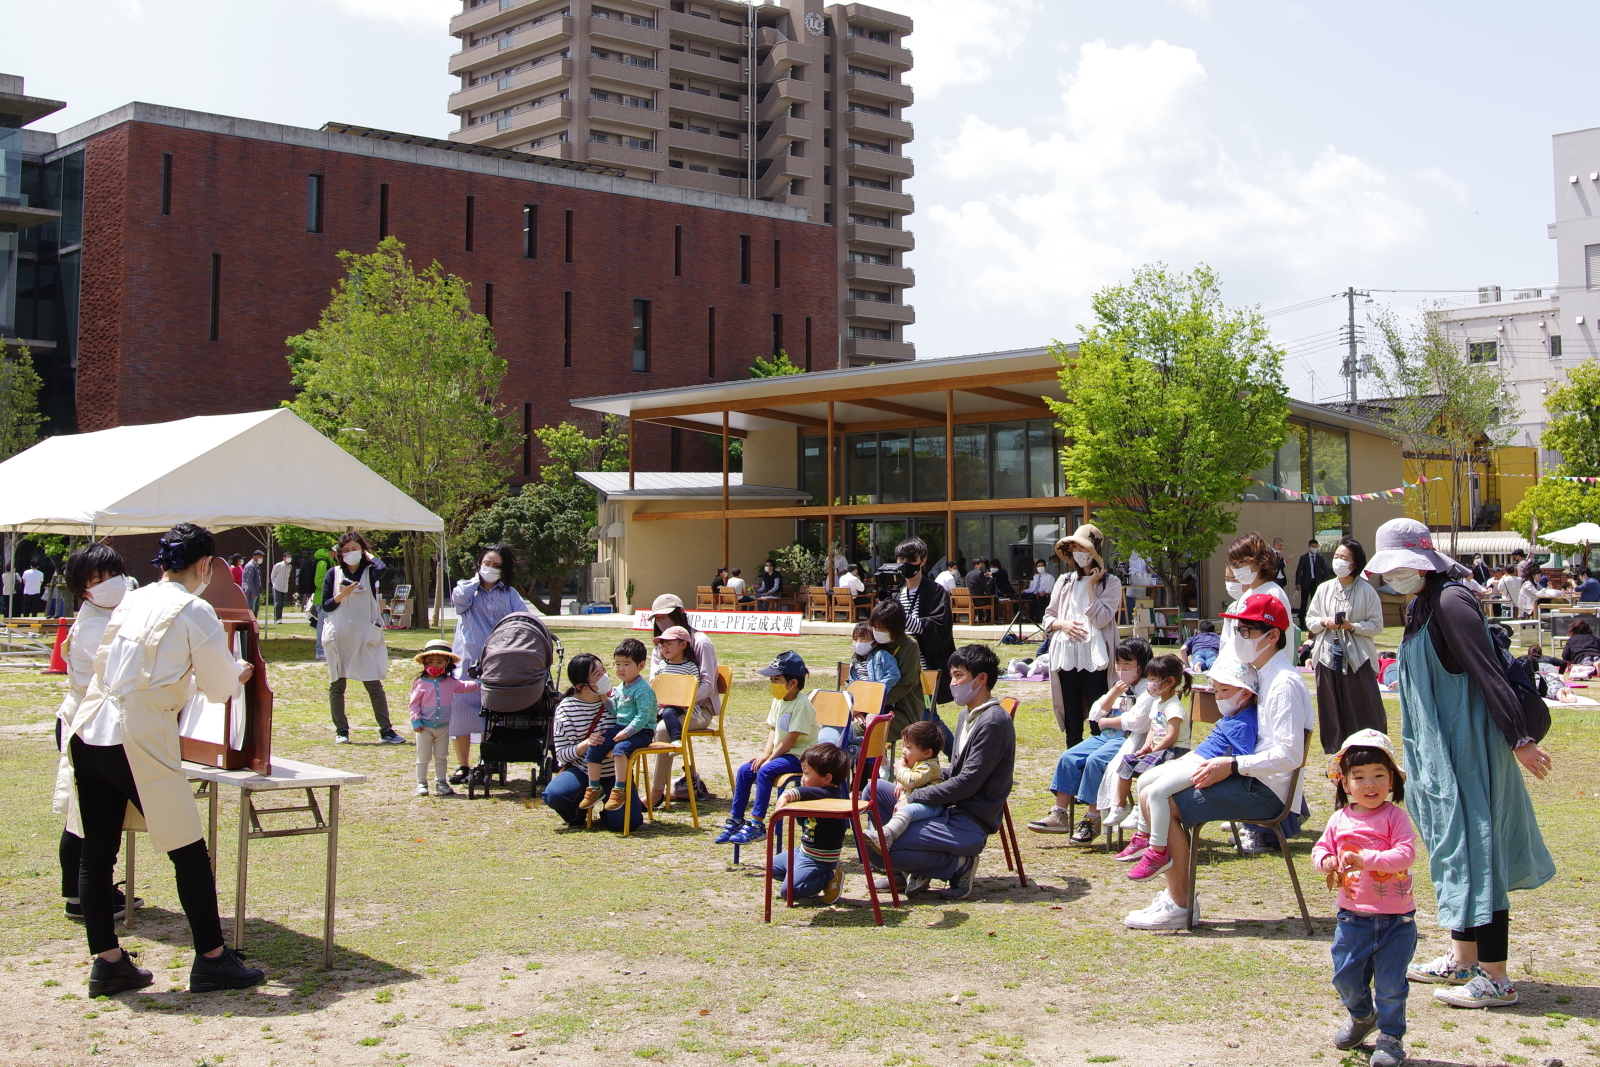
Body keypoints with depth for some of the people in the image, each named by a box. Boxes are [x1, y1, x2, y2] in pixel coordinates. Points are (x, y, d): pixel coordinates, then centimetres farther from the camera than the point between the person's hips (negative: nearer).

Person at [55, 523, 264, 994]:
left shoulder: (130, 602, 14)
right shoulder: (194, 611, -4)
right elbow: (220, 687, 2)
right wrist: (238, 671, 25)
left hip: (88, 734, 7)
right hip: (138, 742, -7)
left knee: (96, 853, 11)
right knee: (188, 852, 5)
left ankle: (107, 961, 18)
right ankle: (211, 960, 11)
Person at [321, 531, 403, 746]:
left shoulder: (369, 572, 4)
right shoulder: (333, 574, 5)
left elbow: (381, 568, -21)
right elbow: (325, 606, 5)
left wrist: (368, 554, -2)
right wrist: (341, 595, -14)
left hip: (364, 637, -1)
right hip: (338, 638, 1)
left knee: (374, 684, -2)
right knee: (337, 685, 5)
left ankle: (386, 730, 0)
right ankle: (341, 730, 14)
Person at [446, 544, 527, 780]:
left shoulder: (509, 594, 13)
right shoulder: (467, 588, 14)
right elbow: (459, 598, -11)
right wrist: (476, 579, 4)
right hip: (467, 661, 0)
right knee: (460, 710, -3)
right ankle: (463, 765, 8)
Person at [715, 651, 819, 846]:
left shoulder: (802, 705, -19)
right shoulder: (778, 701, 9)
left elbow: (792, 738, -21)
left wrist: (770, 758, -18)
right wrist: (766, 753, -3)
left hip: (798, 756, -9)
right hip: (780, 753, 9)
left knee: (764, 771, -28)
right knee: (744, 770, -3)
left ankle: (757, 825, -25)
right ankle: (735, 820, 4)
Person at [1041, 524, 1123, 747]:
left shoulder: (1110, 582, 2)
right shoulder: (1064, 581, 14)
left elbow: (1101, 619, -9)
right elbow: (1048, 616, 16)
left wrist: (1090, 586, -7)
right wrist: (1062, 624, -5)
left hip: (1094, 658, -4)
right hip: (1066, 657, 4)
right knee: (1072, 721, 8)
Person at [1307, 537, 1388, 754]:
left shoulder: (1367, 591, -4)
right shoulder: (1324, 589, 7)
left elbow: (1376, 625, -4)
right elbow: (1309, 620, 11)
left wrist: (1351, 626, -17)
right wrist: (1323, 622, -10)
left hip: (1357, 660, -3)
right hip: (1328, 658, 3)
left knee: (1363, 712, -1)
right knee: (1332, 711, 6)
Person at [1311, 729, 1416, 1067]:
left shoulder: (1394, 817, -9)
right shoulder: (1339, 820, 3)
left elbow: (1406, 854, -19)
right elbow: (1321, 847, 12)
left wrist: (1366, 859, -28)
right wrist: (1325, 861, -11)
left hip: (1395, 920, -4)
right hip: (1352, 918, 4)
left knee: (1391, 982, 2)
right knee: (1345, 977, 12)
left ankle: (1390, 1036, 21)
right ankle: (1361, 1017, 41)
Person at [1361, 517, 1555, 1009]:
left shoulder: (1450, 603, -17)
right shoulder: (1422, 608, 13)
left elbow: (1490, 674, -22)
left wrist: (1520, 739, -24)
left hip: (1467, 748, -10)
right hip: (1441, 752, 10)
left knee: (1474, 848, -8)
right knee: (1454, 849, 15)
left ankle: (1495, 978, -4)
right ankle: (1463, 959, 25)